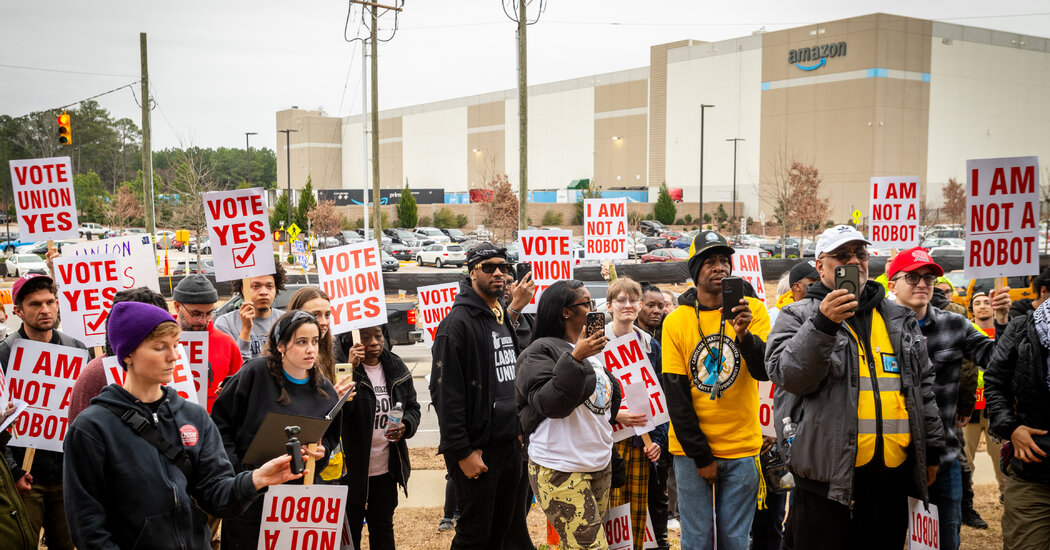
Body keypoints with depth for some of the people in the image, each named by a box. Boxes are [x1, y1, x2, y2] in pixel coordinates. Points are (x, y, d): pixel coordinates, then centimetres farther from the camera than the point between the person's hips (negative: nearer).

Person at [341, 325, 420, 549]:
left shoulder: (396, 368, 3)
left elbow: (412, 407, 12)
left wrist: (406, 425, -10)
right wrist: (350, 370, -33)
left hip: (387, 469, 5)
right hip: (353, 469, -4)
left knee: (383, 529, 20)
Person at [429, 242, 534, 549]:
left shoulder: (504, 319, 14)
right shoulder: (458, 322, -14)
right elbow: (446, 393, -19)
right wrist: (463, 452, -20)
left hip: (510, 444, 8)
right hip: (479, 450, -8)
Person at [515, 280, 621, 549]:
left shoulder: (591, 349, 17)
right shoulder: (541, 351, -8)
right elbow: (551, 403, -20)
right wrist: (576, 358, -25)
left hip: (599, 464, 8)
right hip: (559, 471, -8)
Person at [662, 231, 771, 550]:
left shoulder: (752, 310, -2)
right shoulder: (676, 321, -4)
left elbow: (764, 371, -12)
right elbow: (675, 395, -4)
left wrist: (744, 334, -31)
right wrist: (701, 456, -6)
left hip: (741, 449, 1)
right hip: (692, 451, -1)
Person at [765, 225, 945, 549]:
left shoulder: (900, 319, 16)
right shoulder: (799, 316, 1)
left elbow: (923, 386, 20)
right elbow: (788, 375, -14)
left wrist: (932, 449, 17)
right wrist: (823, 324, -25)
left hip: (893, 478, 5)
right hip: (828, 477, -5)